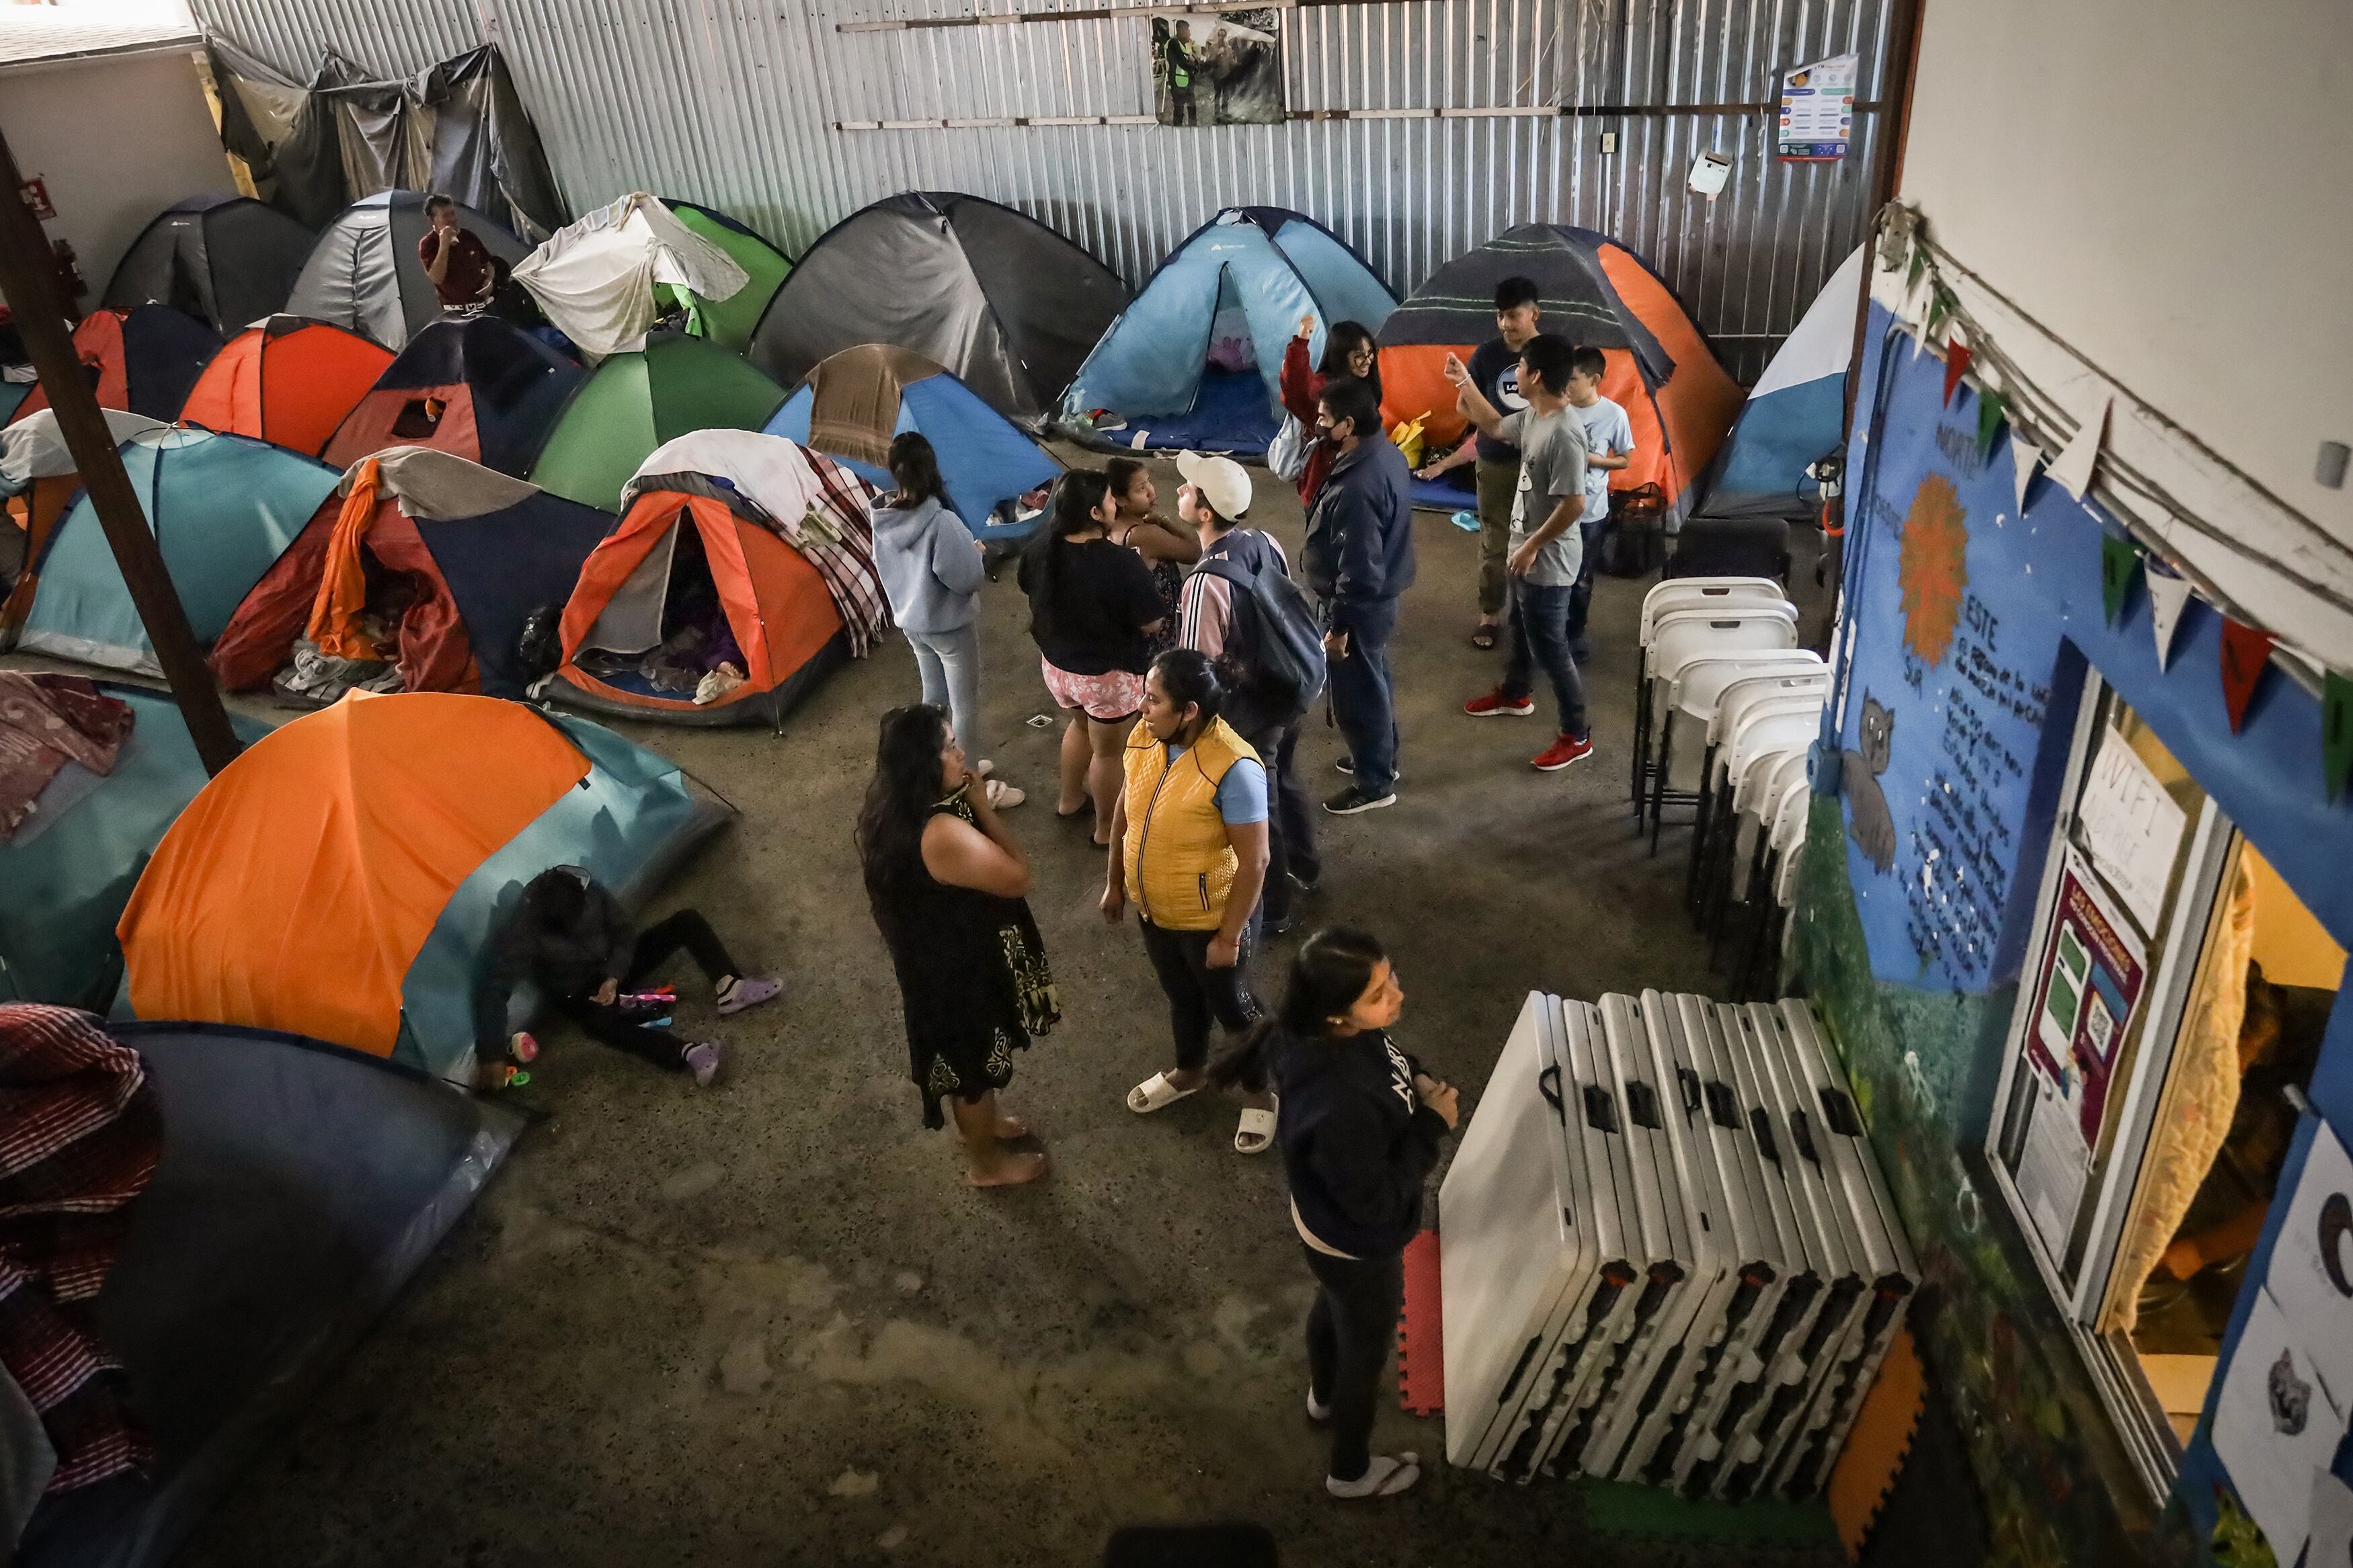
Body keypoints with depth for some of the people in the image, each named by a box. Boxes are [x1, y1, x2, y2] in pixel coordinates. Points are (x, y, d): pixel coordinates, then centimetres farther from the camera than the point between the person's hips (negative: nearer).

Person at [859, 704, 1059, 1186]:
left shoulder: (888, 812, -9)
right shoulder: (943, 834, -39)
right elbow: (1017, 877, -25)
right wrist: (981, 804, -23)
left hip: (926, 959, 9)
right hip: (962, 969, -9)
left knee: (961, 1057, 33)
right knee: (978, 1066, 18)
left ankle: (975, 1122, 59)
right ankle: (985, 1163, 42)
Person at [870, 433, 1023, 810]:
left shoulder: (883, 518, -7)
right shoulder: (941, 522, -30)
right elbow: (967, 580, -25)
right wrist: (975, 552, -3)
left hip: (911, 622, 7)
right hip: (950, 626, -7)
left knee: (934, 697, 23)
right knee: (965, 705, 8)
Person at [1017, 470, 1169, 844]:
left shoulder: (1040, 548, -12)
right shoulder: (1122, 563, -32)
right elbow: (1152, 624, -22)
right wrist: (1137, 571, -4)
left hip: (1056, 664, 6)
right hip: (1108, 674, -6)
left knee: (1081, 724, 34)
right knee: (1108, 750, 18)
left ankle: (1070, 798, 52)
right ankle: (1107, 827, 38)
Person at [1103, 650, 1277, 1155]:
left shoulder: (1233, 769, -32)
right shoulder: (1145, 736, -11)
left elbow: (1254, 861, -25)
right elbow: (1126, 810, 5)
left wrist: (1229, 936, -19)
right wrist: (1115, 881, 12)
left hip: (1208, 919, -6)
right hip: (1153, 907, 6)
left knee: (1231, 1007, 18)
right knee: (1181, 995, 29)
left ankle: (1258, 1092, 42)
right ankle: (1190, 1071, 55)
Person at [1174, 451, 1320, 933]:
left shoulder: (1206, 582, -31)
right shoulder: (1267, 543, -8)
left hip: (1249, 709, -8)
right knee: (1284, 778, 31)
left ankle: (1271, 908, 35)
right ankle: (1304, 868, 54)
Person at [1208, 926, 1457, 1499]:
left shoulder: (1334, 1034, -22)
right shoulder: (1339, 1109, -45)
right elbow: (1375, 1204, -30)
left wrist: (1415, 1079, -14)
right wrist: (1432, 1125, -26)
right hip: (1357, 1242, -7)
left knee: (1334, 1305, 35)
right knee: (1366, 1349, 22)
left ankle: (1324, 1395, 68)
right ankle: (1351, 1472, 52)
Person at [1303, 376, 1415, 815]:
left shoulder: (1358, 487, -33)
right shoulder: (1387, 452, -2)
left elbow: (1359, 569, -29)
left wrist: (1339, 625, -19)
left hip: (1360, 606, -10)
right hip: (1381, 595, 10)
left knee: (1356, 695, 8)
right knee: (1375, 681, 26)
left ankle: (1375, 784, 24)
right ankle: (1382, 756, 45)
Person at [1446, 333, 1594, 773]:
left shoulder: (1564, 434, -30)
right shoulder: (1534, 416, 1)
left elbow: (1574, 504, -31)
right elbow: (1495, 427, 22)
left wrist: (1533, 546, -22)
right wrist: (1465, 382, 18)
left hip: (1548, 561, -10)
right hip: (1527, 550, 10)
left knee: (1549, 647, 0)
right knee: (1521, 629, 29)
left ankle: (1576, 736, 13)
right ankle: (1514, 695, 52)